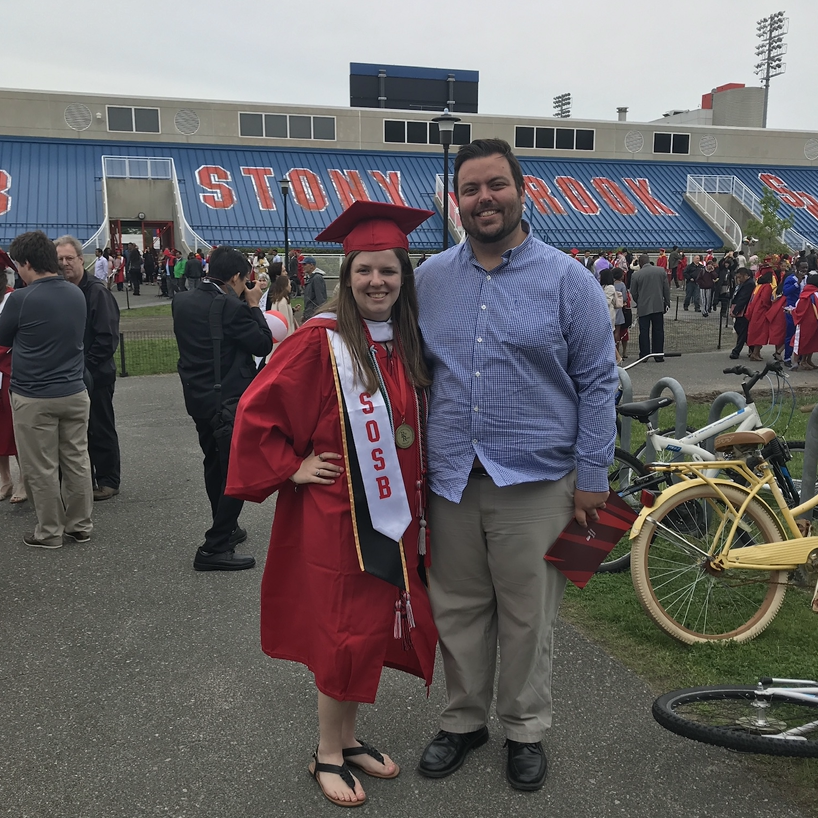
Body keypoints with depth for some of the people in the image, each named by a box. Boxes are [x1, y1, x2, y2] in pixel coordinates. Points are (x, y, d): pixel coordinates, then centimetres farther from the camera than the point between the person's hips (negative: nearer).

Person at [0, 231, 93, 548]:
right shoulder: (77, 294, 3)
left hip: (34, 398, -5)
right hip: (74, 392, 5)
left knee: (41, 468, 6)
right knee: (76, 461, 12)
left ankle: (50, 532, 16)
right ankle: (80, 525, 22)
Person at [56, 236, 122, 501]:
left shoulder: (97, 292, -11)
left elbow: (107, 338, -15)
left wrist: (85, 365, -17)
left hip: (95, 375, -6)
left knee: (100, 429, 4)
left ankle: (108, 481, 16)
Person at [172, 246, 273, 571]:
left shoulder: (181, 301, 3)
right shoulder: (231, 307, -20)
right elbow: (263, 344, -13)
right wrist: (253, 304, -3)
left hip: (197, 398, 8)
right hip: (230, 401, -8)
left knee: (214, 465, 22)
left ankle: (226, 529, 37)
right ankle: (214, 548, -1)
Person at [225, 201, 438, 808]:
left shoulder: (408, 343, 5)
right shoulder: (321, 341, -14)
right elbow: (257, 412, -12)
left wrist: (418, 500, 12)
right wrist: (293, 468, -12)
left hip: (396, 516, 6)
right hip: (338, 518, -6)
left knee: (379, 630, 15)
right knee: (347, 635, 4)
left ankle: (349, 737, 35)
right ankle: (328, 754, 25)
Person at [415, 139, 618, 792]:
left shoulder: (568, 280, -2)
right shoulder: (430, 279, 7)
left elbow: (598, 383, -2)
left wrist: (592, 476, -5)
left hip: (536, 481, -3)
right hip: (450, 480, 3)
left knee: (527, 616, 9)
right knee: (456, 611, 13)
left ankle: (526, 729, 31)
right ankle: (464, 720, 34)